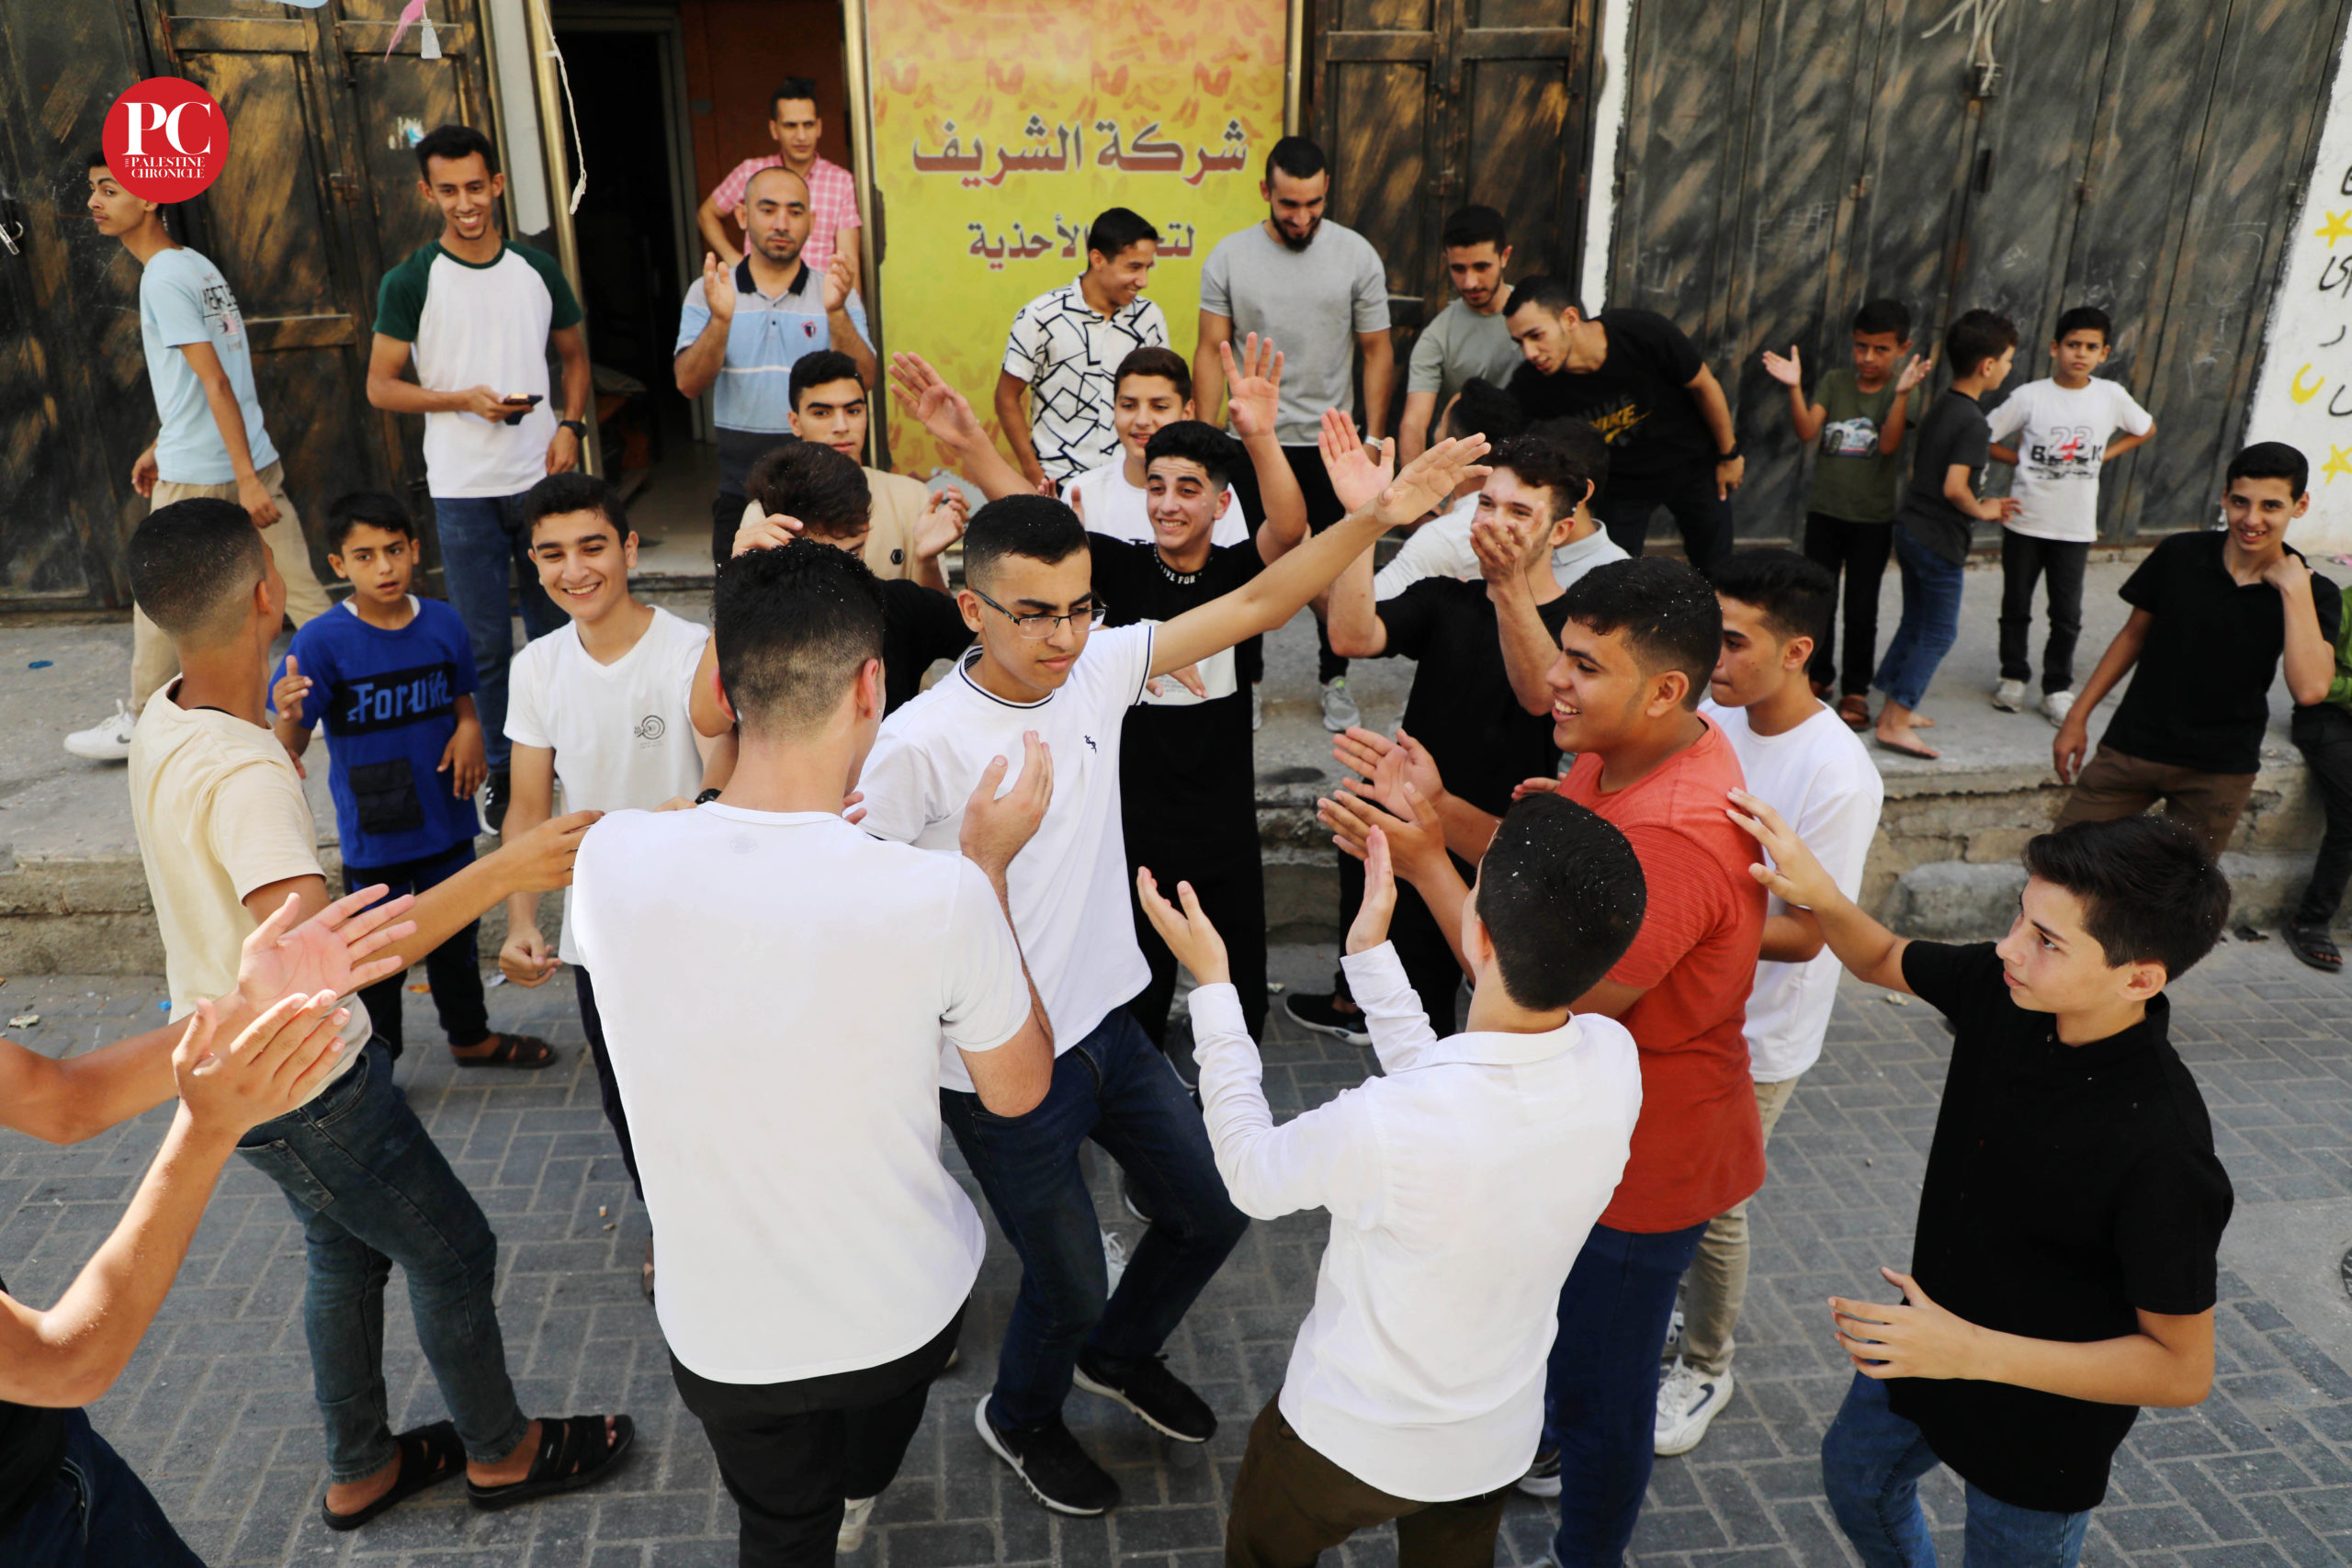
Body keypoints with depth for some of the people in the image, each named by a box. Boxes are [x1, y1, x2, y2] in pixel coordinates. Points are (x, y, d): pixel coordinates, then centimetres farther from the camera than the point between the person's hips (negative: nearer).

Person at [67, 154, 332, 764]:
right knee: (297, 588, 7)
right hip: (252, 456, 8)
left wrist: (247, 479, -24)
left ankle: (140, 723, 20)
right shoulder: (198, 264, 14)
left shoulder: (163, 278, -14)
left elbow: (215, 382, -21)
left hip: (196, 475, -8)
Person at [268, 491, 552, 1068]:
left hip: (447, 821, 4)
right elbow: (291, 748, -18)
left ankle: (471, 1037, 45)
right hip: (373, 835, -4)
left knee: (456, 938, 23)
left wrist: (469, 728, -11)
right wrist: (287, 718, -40)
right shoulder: (322, 641, -17)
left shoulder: (444, 622, -4)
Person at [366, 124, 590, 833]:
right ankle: (501, 773, 17)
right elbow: (380, 387, -2)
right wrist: (463, 399, -16)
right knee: (485, 642, 4)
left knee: (558, 628, 10)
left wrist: (570, 426, 0)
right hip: (463, 490, -2)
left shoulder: (538, 269, 6)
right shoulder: (410, 282, -3)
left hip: (542, 479, 2)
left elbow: (574, 354, 17)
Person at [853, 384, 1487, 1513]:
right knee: (1067, 1286, 11)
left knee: (1211, 1210, 19)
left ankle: (1118, 1355, 50)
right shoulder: (918, 747, -23)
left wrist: (1377, 514, -14)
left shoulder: (1097, 669, -7)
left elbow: (1259, 603, -7)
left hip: (1108, 1026, 6)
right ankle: (1019, 1420, 46)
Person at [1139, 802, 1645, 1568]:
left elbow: (1252, 1175, -18)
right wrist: (1373, 956, 0)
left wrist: (1211, 983, -12)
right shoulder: (1614, 1061, -24)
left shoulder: (1381, 1126, -41)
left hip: (1352, 1442, -4)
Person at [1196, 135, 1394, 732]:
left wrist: (1375, 438, -5)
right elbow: (1212, 352, -2)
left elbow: (1377, 351, 0)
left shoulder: (1357, 256, -4)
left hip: (1331, 443, 0)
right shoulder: (1229, 257, -4)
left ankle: (1334, 680, 27)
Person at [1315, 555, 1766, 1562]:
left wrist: (1425, 864, -32)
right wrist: (1441, 811, -10)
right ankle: (1557, 1448, 60)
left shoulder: (1680, 838, -37)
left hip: (1641, 1159, -9)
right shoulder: (1616, 755, -6)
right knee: (1556, 1303, 32)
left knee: (1605, 1373, 15)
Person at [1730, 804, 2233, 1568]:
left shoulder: (2160, 1148, -37)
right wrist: (1820, 895, -19)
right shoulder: (2001, 988, -19)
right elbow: (1884, 960, 1)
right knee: (1856, 1474, 31)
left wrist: (1974, 1353, -33)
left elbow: (2182, 1369, -27)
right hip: (1930, 1333, 7)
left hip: (2043, 1429, -6)